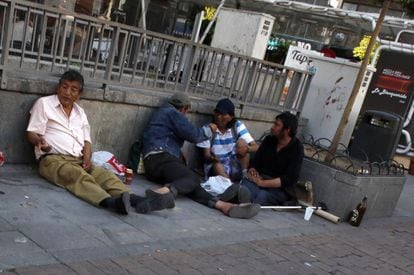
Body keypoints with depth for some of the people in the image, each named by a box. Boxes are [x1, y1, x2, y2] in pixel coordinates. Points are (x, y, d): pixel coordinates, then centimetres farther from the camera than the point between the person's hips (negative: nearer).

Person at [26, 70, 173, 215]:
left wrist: (87, 159, -4)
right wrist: (39, 141, -24)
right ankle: (112, 202, -62)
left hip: (78, 160, 5)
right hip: (53, 159, -5)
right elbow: (31, 134, 1)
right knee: (80, 177, -35)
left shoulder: (80, 112, 22)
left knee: (104, 174, -24)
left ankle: (134, 199, -48)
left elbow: (86, 140, 18)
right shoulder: (44, 103, 7)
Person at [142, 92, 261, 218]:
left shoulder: (163, 112, 32)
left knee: (192, 184, -15)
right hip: (161, 158, -9)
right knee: (192, 178, -29)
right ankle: (164, 192, -55)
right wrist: (209, 129, 13)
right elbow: (193, 134, -3)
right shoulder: (172, 113, 2)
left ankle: (222, 205, -36)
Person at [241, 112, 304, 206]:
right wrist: (252, 172, -17)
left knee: (262, 196, -38)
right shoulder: (268, 140, 8)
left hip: (280, 188, -4)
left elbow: (290, 179, -16)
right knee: (245, 185, -33)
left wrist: (262, 183, -22)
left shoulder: (296, 148, -7)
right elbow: (255, 163, 9)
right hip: (260, 179, 4)